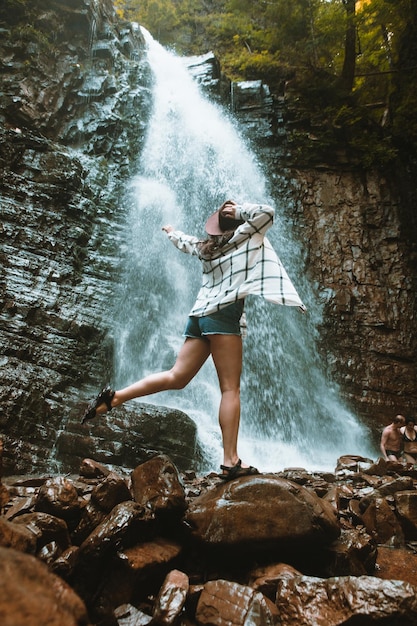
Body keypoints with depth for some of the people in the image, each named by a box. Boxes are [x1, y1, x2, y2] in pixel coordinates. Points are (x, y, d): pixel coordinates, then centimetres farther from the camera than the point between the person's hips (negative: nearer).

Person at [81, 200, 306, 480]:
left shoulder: (205, 246, 23)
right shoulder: (242, 236, 6)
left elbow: (184, 242, 42)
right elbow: (266, 212, -1)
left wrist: (171, 231, 64)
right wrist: (240, 210, 12)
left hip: (201, 313, 7)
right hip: (224, 314, -7)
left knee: (176, 377, 6)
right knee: (230, 389, -8)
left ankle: (115, 397, 1)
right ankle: (231, 461, -10)